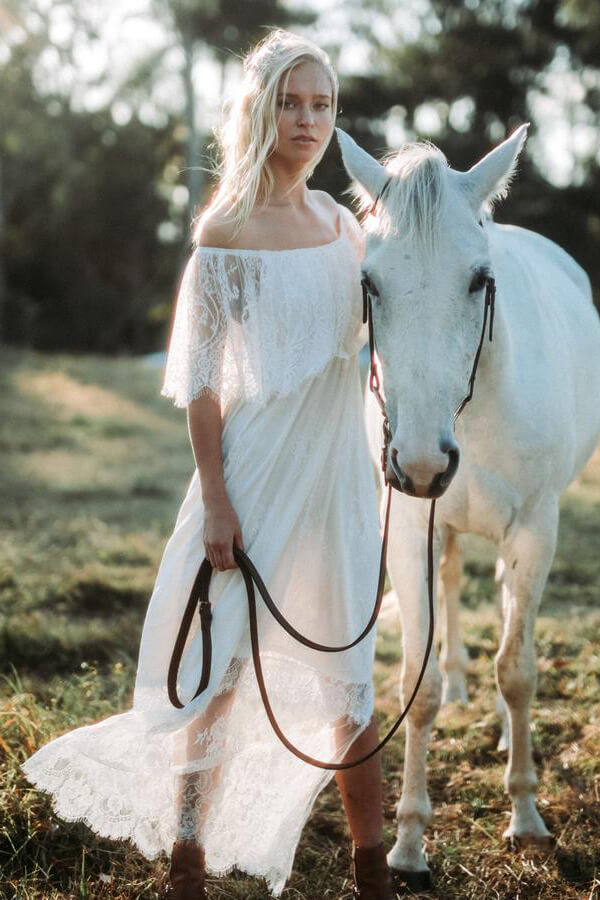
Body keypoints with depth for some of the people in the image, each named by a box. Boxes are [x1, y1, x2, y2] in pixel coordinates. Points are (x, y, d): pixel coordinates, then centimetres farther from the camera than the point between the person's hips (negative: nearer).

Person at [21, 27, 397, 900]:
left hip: (341, 461, 5)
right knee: (225, 664, 3)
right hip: (260, 459, -5)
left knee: (349, 669, 11)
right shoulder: (227, 231, -8)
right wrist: (215, 500, -14)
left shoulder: (343, 224, 8)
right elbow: (199, 374, -9)